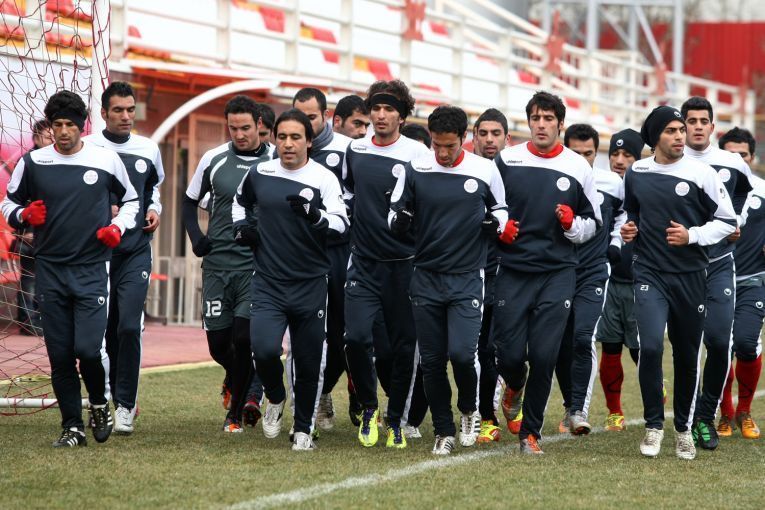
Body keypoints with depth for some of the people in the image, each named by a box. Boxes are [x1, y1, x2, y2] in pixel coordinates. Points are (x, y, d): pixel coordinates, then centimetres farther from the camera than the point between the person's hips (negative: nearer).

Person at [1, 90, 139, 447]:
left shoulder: (107, 160, 1)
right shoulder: (32, 163, 3)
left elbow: (131, 199, 16)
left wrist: (118, 227, -2)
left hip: (93, 270, -2)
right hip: (50, 270, 2)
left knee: (89, 348, -13)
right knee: (59, 354, 2)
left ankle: (99, 403, 15)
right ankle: (72, 427, 12)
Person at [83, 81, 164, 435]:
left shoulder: (148, 150, 9)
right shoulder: (87, 148, -1)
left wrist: (154, 209, 9)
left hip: (136, 250, 1)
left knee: (129, 326, -12)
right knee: (103, 330, 5)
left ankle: (125, 405, -5)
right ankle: (112, 399, 21)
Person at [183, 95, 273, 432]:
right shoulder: (214, 160, 4)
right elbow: (190, 201, 19)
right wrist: (195, 237, 5)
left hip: (257, 265, -2)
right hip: (217, 263, 2)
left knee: (243, 338, -11)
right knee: (218, 342, 3)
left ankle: (236, 410, 6)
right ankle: (236, 380, 37)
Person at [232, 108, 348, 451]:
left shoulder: (323, 179, -5)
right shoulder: (259, 174, 5)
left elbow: (341, 223, -18)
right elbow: (241, 200, 27)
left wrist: (313, 214, -36)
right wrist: (241, 225, 8)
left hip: (310, 285, -1)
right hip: (268, 284, 1)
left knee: (309, 364, 5)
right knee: (264, 349, -19)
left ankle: (304, 429, 26)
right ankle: (275, 398, 12)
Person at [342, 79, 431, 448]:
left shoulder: (416, 154, -6)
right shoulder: (355, 150, 8)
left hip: (404, 265, -2)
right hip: (364, 262, 2)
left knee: (404, 346, 4)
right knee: (356, 337, -13)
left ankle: (395, 420, 19)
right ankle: (368, 409, 7)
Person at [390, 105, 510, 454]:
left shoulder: (485, 171, -2)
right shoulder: (415, 170, -1)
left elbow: (500, 210, 15)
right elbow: (394, 220, 7)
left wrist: (495, 224, -8)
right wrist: (400, 221, -16)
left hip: (467, 278, -2)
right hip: (426, 278, 2)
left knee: (461, 352, -16)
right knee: (432, 360, 3)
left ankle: (468, 410, 13)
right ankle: (444, 431, 17)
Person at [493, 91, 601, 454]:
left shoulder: (578, 167, 6)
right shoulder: (506, 160, 3)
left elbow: (592, 222, 13)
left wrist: (572, 224, -8)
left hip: (557, 274, 0)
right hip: (511, 271, 0)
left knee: (544, 356, -7)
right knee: (509, 353, -3)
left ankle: (531, 431, 7)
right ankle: (514, 386, 34)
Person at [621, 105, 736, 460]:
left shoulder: (700, 174, -6)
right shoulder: (636, 173, 4)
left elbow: (727, 221, -1)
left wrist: (692, 235, -15)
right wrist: (629, 229, 4)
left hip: (689, 276, -1)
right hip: (650, 274, 1)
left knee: (687, 355, 8)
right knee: (650, 346, -18)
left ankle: (684, 428, 26)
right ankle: (653, 424, -2)